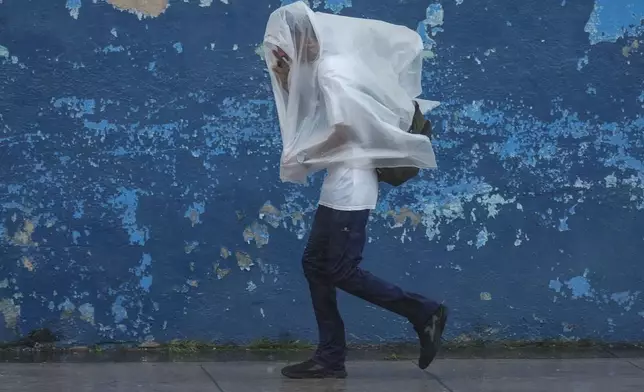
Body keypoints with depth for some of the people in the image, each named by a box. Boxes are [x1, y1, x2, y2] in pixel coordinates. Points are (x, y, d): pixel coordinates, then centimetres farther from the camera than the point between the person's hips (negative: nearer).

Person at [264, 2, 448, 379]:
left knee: (343, 270, -8)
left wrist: (307, 155, -10)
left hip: (350, 188, -10)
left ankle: (425, 312, 0)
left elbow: (345, 130, -22)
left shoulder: (328, 71, -15)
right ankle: (331, 358, 8)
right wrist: (285, 80, 9)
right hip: (337, 188, 10)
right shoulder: (314, 72, 15)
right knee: (316, 264, 8)